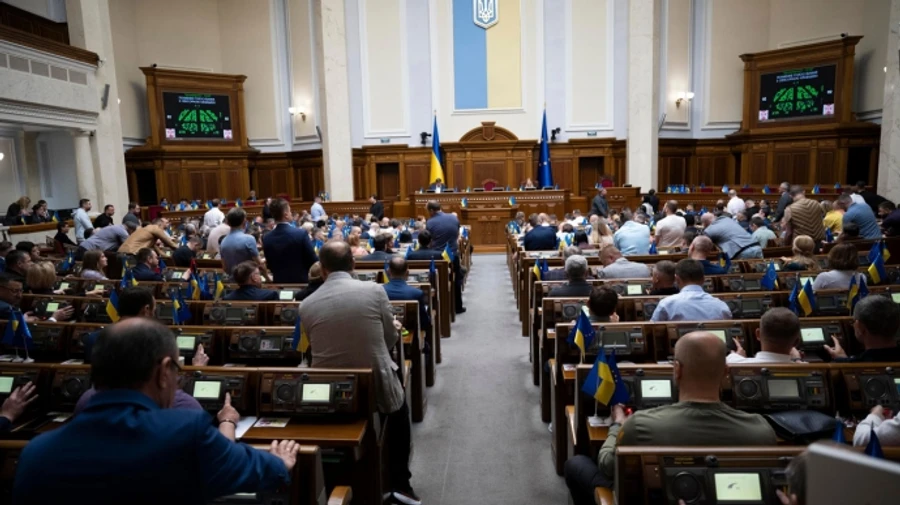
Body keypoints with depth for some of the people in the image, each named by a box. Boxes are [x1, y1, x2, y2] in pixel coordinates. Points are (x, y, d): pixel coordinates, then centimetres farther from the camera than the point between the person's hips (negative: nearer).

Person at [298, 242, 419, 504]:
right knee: (399, 411, 32)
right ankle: (400, 483, 33)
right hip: (376, 386, -2)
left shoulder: (306, 305, -5)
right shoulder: (374, 290, -12)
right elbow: (390, 339, 1)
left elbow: (318, 349, 10)